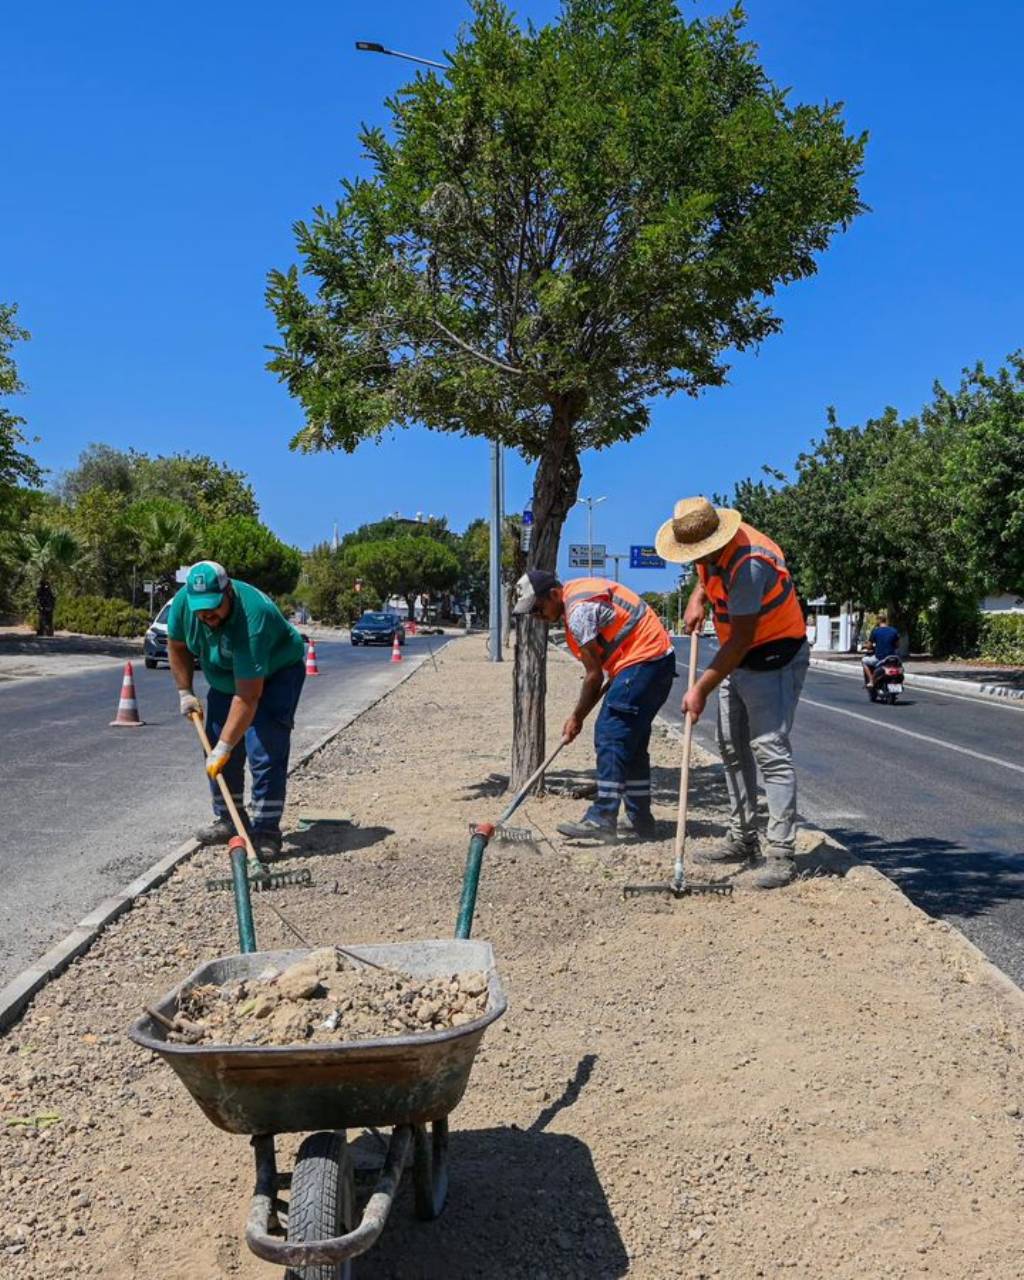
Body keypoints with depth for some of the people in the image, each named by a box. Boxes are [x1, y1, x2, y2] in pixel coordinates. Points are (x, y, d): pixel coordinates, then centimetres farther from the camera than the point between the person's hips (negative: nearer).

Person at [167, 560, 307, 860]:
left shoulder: (252, 618, -41)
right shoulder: (183, 602, -21)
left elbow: (248, 696, -40)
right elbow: (177, 645, 2)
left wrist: (224, 747, -39)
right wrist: (185, 692, -2)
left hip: (276, 674, -7)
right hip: (225, 678, 7)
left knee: (266, 751, -18)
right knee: (216, 751, 5)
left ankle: (267, 830, -13)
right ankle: (228, 821, 18)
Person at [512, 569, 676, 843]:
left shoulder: (579, 611, -19)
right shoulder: (576, 592, 12)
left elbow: (595, 675, -14)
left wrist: (577, 718, -3)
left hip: (642, 663, -11)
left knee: (610, 736, -13)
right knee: (632, 743, 13)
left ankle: (602, 820, -15)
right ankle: (640, 820, 19)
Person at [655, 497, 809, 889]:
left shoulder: (748, 564, -30)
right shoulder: (711, 546, -2)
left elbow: (741, 640, -28)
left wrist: (701, 689, -25)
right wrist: (698, 597, 4)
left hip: (773, 658, -10)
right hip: (739, 658, 10)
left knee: (770, 750, -15)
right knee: (732, 747, 13)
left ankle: (781, 856, -13)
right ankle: (742, 840, 23)